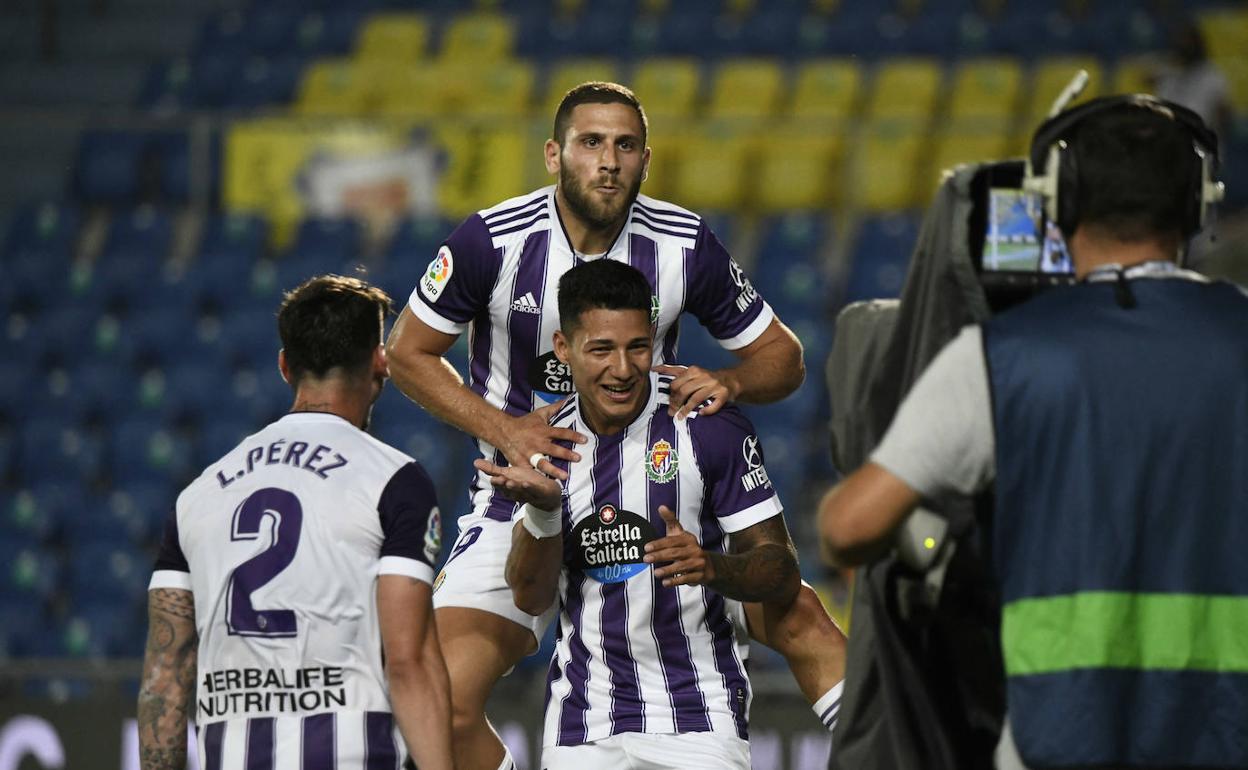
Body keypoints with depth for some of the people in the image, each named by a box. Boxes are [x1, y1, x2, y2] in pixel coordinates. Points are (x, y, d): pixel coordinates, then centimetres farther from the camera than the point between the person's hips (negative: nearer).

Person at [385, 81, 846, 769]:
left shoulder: (685, 244, -8)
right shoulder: (493, 240, -15)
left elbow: (781, 356, 3)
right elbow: (407, 351, -2)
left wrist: (729, 383, -20)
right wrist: (503, 429, -15)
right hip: (524, 493, -2)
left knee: (799, 617, -11)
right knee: (446, 701, -19)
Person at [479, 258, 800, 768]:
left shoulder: (709, 425, -8)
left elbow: (782, 574, -7)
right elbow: (531, 598, -1)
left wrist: (712, 567, -27)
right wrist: (542, 508, -19)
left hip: (698, 715, -3)